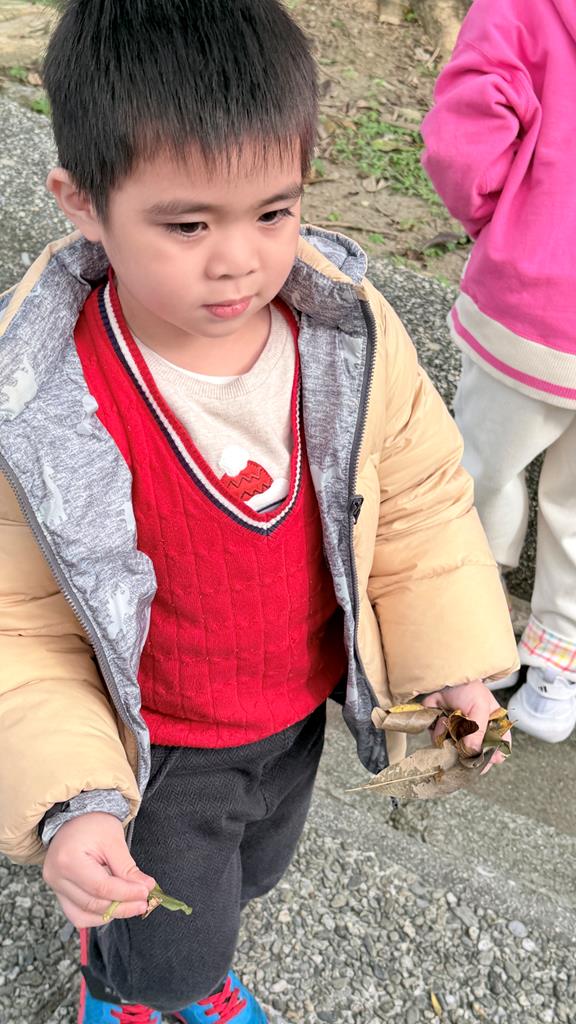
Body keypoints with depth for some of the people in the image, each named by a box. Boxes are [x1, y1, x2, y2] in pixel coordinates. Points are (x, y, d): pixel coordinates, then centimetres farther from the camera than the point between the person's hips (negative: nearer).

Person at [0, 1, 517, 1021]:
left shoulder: (351, 334, -20)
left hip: (302, 708, 4)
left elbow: (420, 488, -5)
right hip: (160, 747, -3)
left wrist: (452, 657, -4)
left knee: (249, 875, 31)